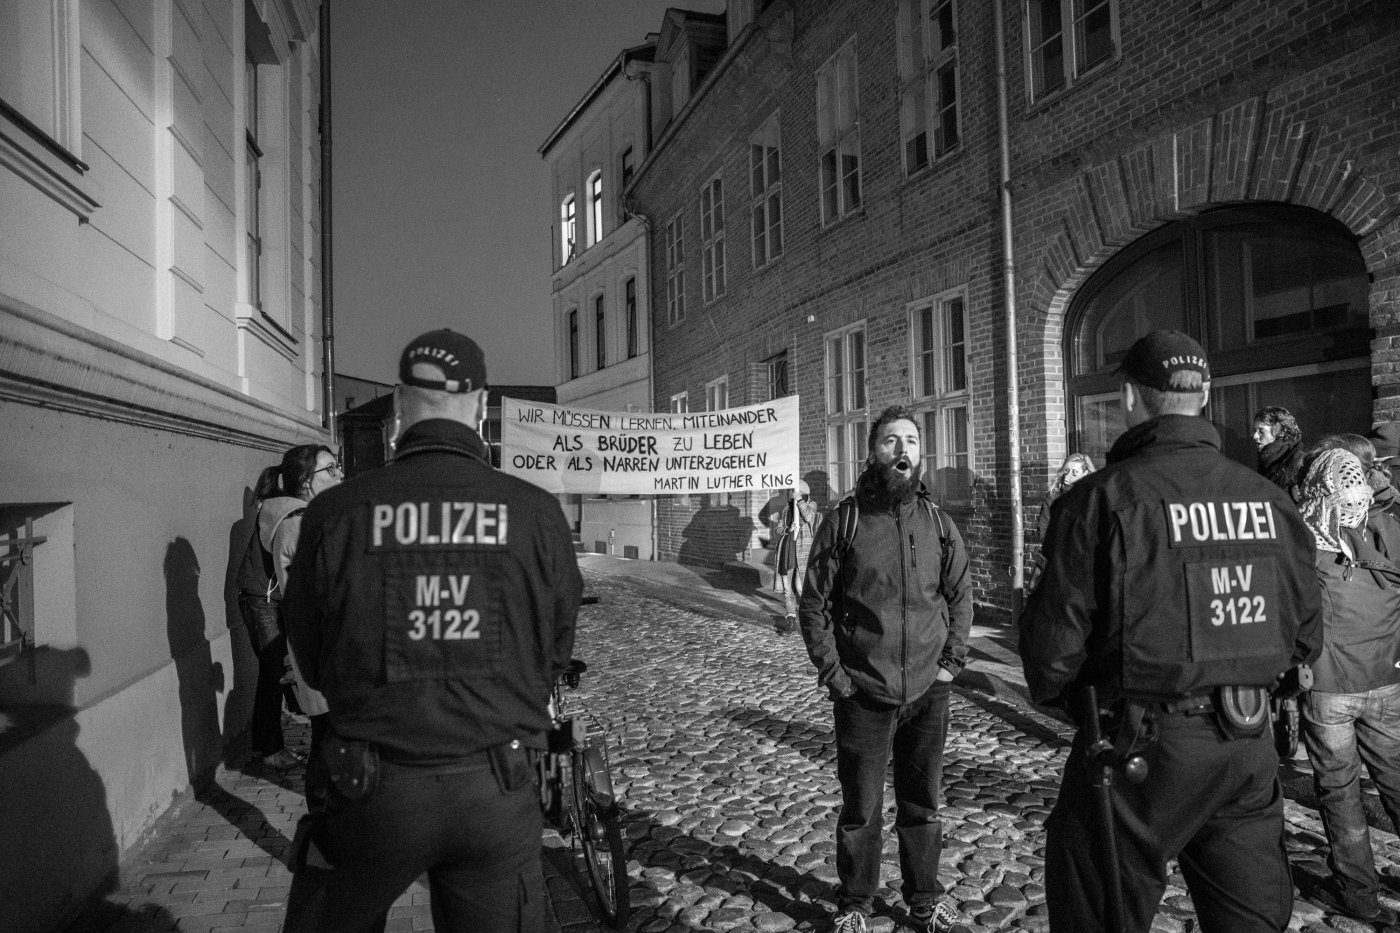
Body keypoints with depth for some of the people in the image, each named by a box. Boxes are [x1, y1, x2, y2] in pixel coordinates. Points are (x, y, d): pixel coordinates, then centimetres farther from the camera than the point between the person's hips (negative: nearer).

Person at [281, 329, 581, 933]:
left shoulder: (334, 513, -9)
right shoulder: (536, 512, -9)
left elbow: (310, 661, 4)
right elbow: (556, 654, 2)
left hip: (374, 792, 1)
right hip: (498, 792, 0)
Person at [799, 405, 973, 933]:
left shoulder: (937, 521, 4)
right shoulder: (845, 519, -5)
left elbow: (961, 593, 12)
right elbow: (813, 601, -3)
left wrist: (953, 660, 4)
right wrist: (831, 671, -7)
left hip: (928, 691, 3)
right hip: (862, 692, -2)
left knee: (922, 806, 16)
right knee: (861, 810, 9)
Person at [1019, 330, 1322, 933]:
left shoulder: (1102, 498, -14)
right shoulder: (1269, 499, 3)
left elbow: (1055, 635, -13)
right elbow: (1304, 634, 11)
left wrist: (1053, 692, 7)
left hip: (1138, 748, -5)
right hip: (1250, 748, 5)